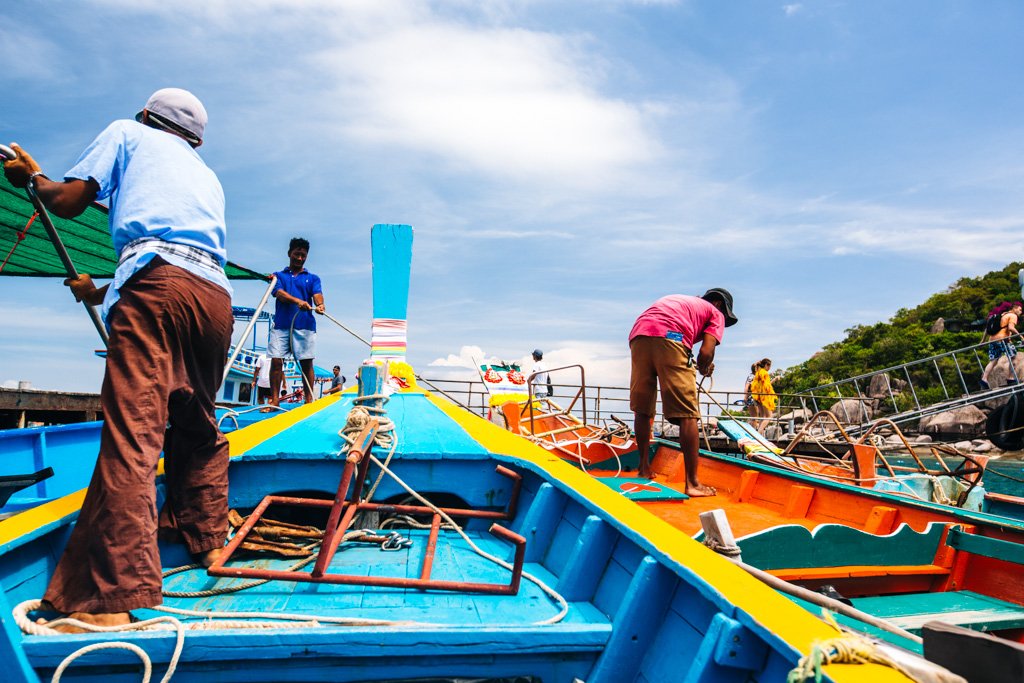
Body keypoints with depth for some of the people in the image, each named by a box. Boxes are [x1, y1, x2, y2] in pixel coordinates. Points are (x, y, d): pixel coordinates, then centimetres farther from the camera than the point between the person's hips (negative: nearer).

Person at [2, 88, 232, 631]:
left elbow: (67, 202, 13)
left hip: (155, 283, -6)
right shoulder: (206, 175, 36)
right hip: (216, 294, 6)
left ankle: (113, 596, -20)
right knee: (197, 427, 20)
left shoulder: (127, 133, 22)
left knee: (131, 431, -15)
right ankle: (208, 539, 27)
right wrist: (100, 292, 47)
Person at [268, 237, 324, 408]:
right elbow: (279, 293, -5)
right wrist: (297, 301, -26)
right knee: (276, 361, -5)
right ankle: (274, 400, -1)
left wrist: (319, 304, -29)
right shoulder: (279, 276, 14)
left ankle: (309, 399, 2)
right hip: (281, 325, 0)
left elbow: (317, 294, -3)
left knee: (306, 362, -1)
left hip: (305, 325, 0)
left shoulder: (312, 278, 15)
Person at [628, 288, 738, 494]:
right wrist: (704, 369, 26)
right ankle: (692, 483, -2)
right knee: (687, 414, -1)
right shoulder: (715, 313, 23)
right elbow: (706, 352, 4)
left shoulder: (677, 300, 40)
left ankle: (644, 469, 25)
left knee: (642, 409, 16)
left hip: (638, 335, 6)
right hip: (669, 338, -6)